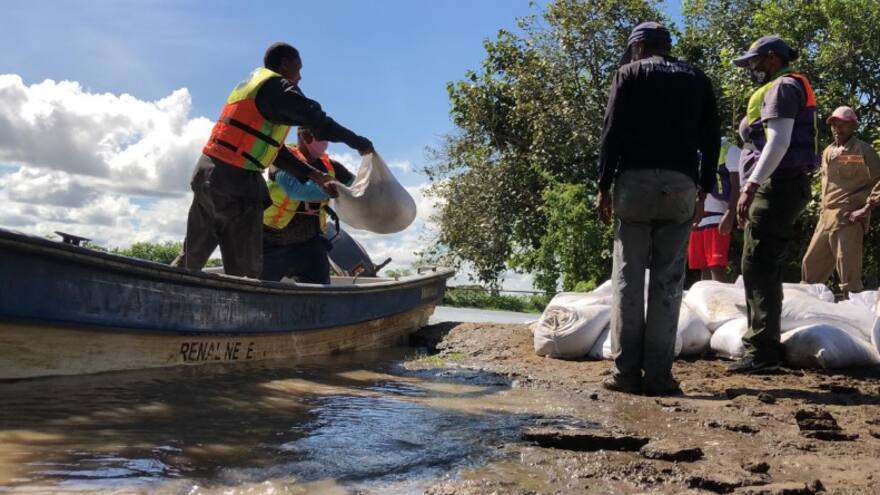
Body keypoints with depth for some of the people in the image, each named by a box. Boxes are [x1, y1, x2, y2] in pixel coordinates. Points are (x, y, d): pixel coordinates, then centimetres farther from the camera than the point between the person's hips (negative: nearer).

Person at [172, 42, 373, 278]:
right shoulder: (278, 87, -7)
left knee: (192, 257, 19)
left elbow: (274, 150, 20)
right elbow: (320, 124, -17)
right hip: (234, 182, -9)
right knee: (245, 270, -3)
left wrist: (316, 176, 15)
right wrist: (359, 142, -2)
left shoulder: (252, 83, 22)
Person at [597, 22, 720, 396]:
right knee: (668, 280, 2)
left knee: (628, 277, 0)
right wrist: (703, 190, 15)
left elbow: (613, 132, -2)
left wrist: (604, 186, -1)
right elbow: (711, 139, 12)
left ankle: (626, 371, -2)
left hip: (636, 179, -2)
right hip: (681, 184, 3)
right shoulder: (697, 79, 18)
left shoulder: (629, 73, 8)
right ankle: (658, 374, -1)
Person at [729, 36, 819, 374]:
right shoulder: (782, 89, 25)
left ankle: (762, 351, -14)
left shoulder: (782, 87, -6)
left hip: (777, 186, -10)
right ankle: (764, 348, 16)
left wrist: (750, 187, -24)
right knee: (765, 269, 11)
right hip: (780, 187, 11)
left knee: (758, 268, -13)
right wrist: (755, 187, 22)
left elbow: (778, 142, -19)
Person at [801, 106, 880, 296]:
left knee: (849, 273, -10)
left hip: (848, 218, -8)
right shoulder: (827, 152, 18)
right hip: (826, 218, 8)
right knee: (811, 264, 13)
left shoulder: (863, 150, -4)